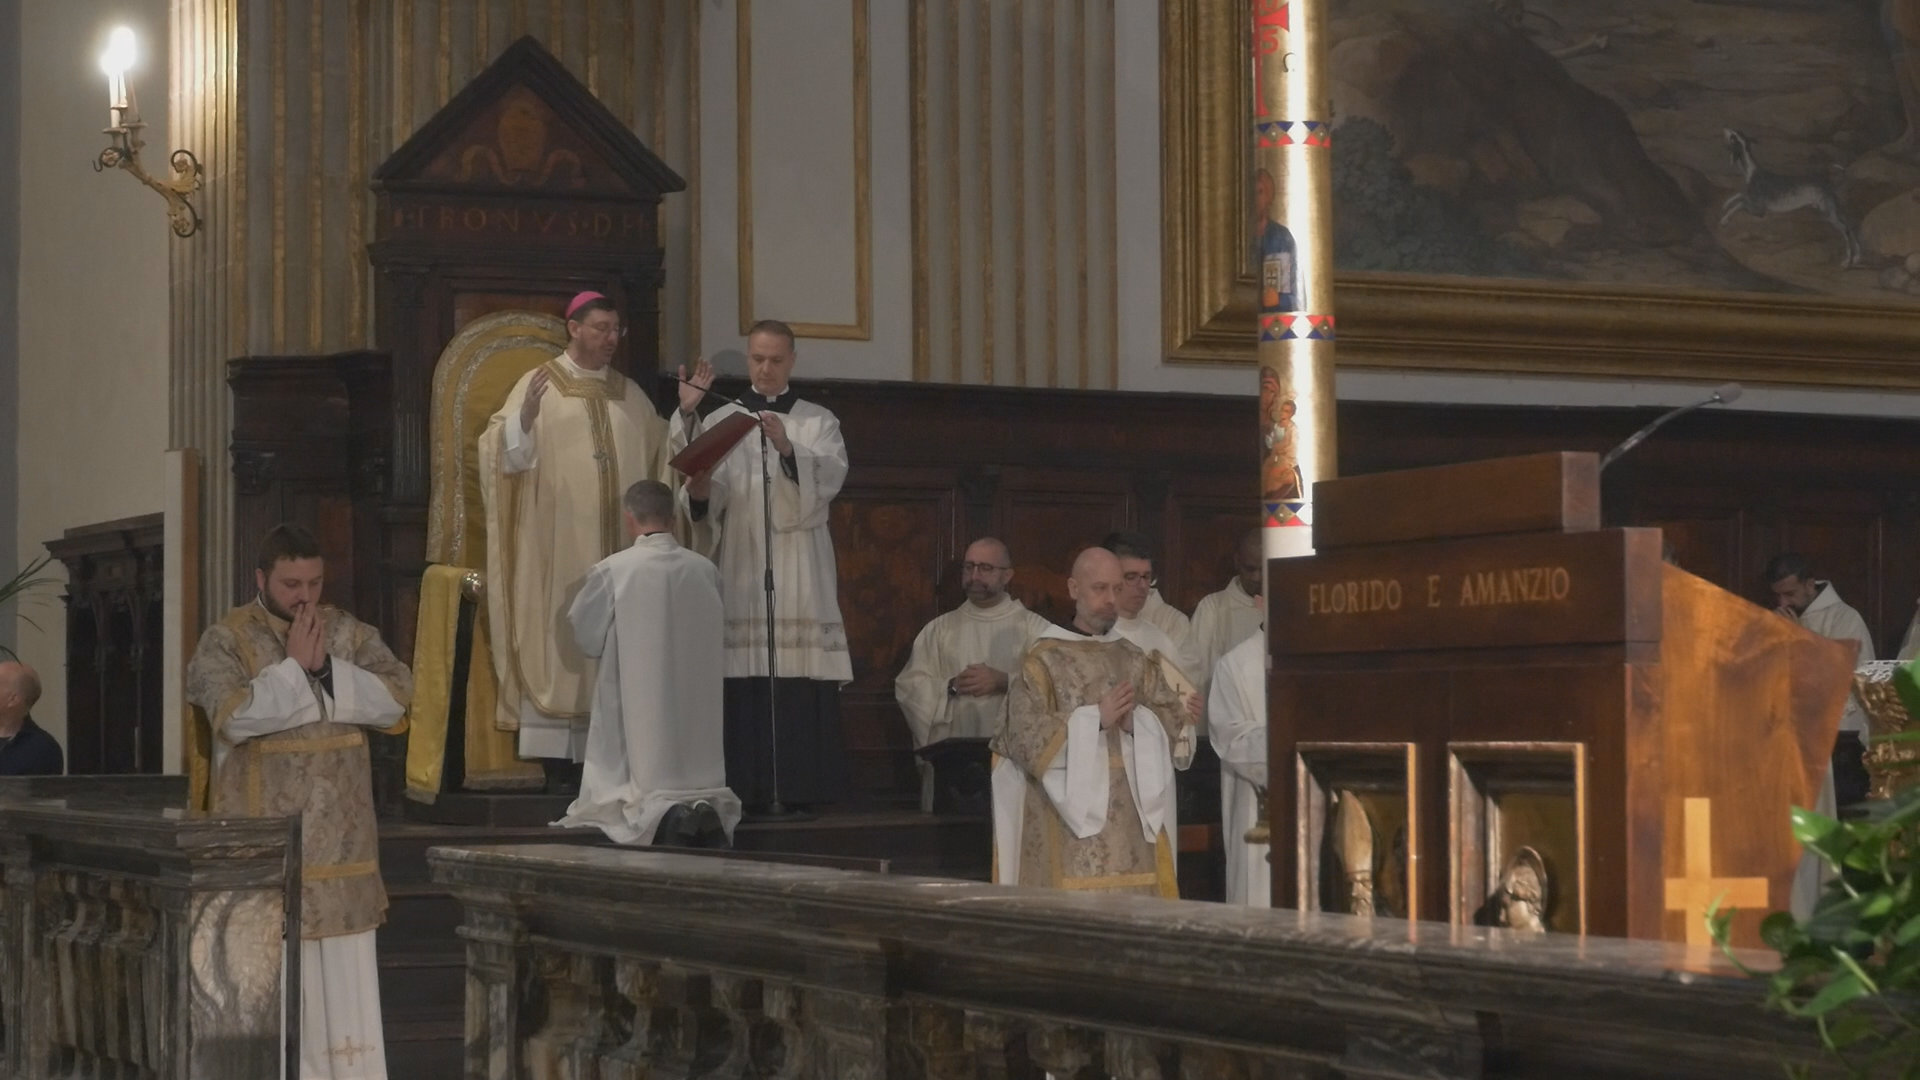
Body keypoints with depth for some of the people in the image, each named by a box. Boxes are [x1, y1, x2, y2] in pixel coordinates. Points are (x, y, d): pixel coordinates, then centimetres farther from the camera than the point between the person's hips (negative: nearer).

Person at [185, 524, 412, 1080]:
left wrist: (328, 668, -13)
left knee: (345, 971, 4)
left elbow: (396, 697, -3)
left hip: (340, 838, 4)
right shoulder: (225, 641, -3)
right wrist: (294, 667, -15)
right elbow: (234, 715, -19)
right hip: (265, 841, -4)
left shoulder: (352, 633, 9)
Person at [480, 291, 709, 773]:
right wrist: (525, 416, -27)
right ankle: (554, 762, -4)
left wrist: (684, 411, 7)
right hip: (558, 546, -5)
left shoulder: (629, 394, 15)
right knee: (558, 641, -6)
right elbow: (504, 453, -9)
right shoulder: (538, 384, 0)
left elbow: (662, 455, 20)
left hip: (619, 547, 5)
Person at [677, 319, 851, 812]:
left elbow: (831, 477, -6)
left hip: (801, 571, 0)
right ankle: (748, 791, -6)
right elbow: (706, 503, 3)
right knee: (745, 680, -8)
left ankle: (801, 789, -5)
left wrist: (788, 448, -22)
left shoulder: (819, 422, 13)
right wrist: (699, 491, -20)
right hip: (741, 567, 0)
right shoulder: (720, 421, 13)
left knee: (802, 678, -7)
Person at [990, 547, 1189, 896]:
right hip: (1071, 814, -4)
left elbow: (1173, 715, 10)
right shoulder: (1043, 659, -1)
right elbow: (1024, 735, -11)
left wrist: (1136, 720, -11)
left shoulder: (1134, 658, 15)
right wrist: (1095, 718, -16)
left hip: (1132, 813, 5)